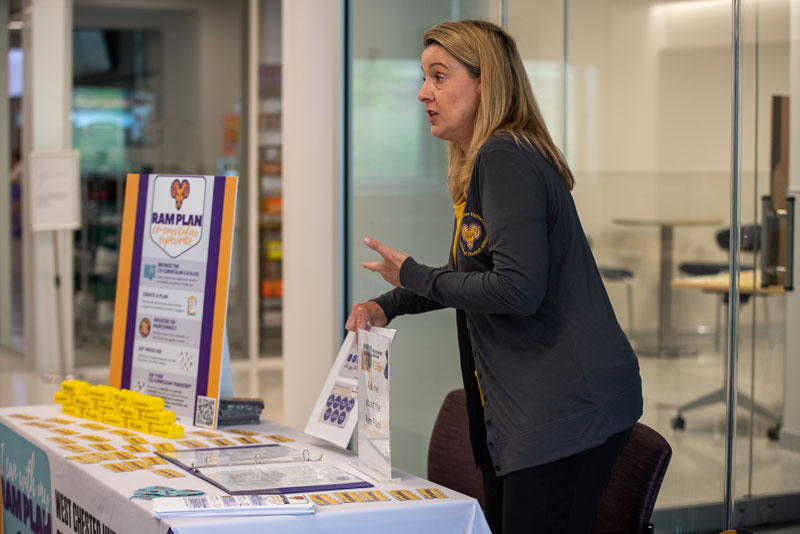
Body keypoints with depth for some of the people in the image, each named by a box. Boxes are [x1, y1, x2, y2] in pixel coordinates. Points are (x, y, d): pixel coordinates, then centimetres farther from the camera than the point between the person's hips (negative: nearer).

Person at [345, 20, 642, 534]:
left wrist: (414, 276, -10)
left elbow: (517, 289, -23)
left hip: (568, 408, -11)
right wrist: (386, 305, 16)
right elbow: (471, 276, 29)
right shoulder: (482, 165, 18)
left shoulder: (505, 159, -14)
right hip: (522, 408, 11)